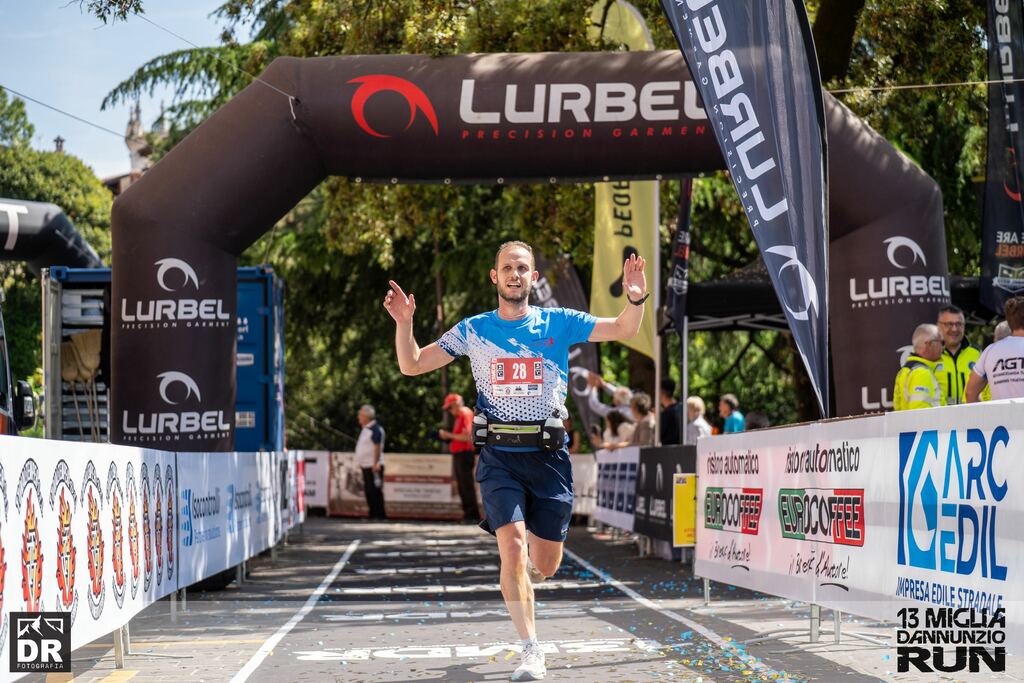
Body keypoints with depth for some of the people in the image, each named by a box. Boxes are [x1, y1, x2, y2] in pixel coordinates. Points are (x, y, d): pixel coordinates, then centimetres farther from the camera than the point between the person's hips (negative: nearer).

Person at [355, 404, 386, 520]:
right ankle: (373, 514, 17)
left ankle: (379, 515, -5)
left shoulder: (375, 430, -14)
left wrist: (375, 464, -24)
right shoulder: (366, 429, 17)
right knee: (368, 491, 11)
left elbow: (378, 448, -19)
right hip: (366, 466, 10)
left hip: (373, 466, -10)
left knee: (374, 491, -8)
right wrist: (360, 462, 21)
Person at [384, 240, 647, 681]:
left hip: (549, 456, 1)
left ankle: (521, 565, 43)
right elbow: (412, 365, 6)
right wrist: (404, 323, -12)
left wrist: (635, 299, -24)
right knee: (512, 549, -18)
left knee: (545, 567, 4)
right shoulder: (473, 330, 5)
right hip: (500, 458, -1)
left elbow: (623, 331, -3)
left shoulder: (559, 323, 4)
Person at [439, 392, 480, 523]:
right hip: (457, 455, 10)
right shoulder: (459, 417, 20)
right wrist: (448, 436, 11)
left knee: (467, 486, -12)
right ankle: (468, 514, 14)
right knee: (461, 486, 11)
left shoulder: (466, 414, -10)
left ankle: (473, 515, -14)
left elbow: (467, 437, -19)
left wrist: (449, 435, -13)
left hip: (465, 454, -10)